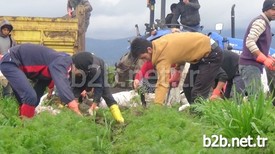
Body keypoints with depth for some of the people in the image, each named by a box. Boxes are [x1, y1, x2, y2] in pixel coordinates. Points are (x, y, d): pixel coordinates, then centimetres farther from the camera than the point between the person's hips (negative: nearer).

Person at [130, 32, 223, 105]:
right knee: (188, 87, 13)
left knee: (198, 93, -15)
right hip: (201, 51, 10)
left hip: (212, 54, -10)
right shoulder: (159, 44, -2)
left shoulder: (163, 56, -28)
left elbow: (162, 83, -35)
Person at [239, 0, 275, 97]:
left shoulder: (265, 24, 21)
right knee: (255, 97, -16)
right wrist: (265, 59, -26)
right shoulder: (260, 22, -11)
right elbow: (249, 42, -23)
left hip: (254, 65, 10)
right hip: (250, 64, -10)